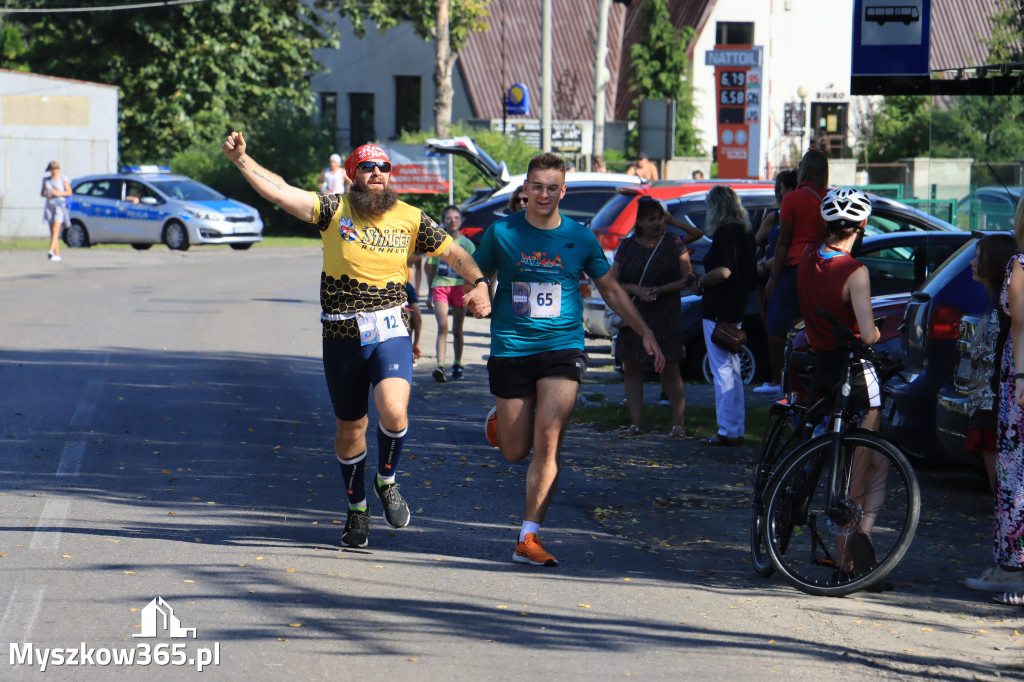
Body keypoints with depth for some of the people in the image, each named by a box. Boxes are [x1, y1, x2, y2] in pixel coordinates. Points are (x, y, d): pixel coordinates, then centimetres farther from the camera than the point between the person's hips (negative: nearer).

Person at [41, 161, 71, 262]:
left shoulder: (63, 179, 1)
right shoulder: (46, 179, 13)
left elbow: (69, 192, -1)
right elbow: (42, 192, 18)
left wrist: (58, 193, -15)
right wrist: (45, 195, -5)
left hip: (60, 206, -5)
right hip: (49, 207, 5)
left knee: (55, 230, -19)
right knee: (52, 232, 2)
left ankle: (51, 251, -32)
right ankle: (57, 255, 6)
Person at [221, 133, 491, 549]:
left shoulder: (410, 218, 3)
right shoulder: (335, 209, -1)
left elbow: (455, 254, 9)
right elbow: (280, 191, -10)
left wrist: (479, 285, -8)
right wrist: (241, 161, -20)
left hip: (390, 331, 0)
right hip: (342, 338, 0)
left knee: (393, 412, -23)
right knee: (350, 429, 10)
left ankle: (387, 482, 6)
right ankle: (357, 509, 31)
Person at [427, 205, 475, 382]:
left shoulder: (467, 244, 8)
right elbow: (432, 269, 15)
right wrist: (430, 292, 13)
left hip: (460, 286, 0)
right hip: (440, 286, 0)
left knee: (457, 329, 6)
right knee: (442, 326, -15)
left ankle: (457, 364, 20)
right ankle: (440, 366, -23)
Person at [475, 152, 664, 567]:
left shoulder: (580, 238, 4)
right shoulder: (502, 233, 0)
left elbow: (610, 289, 16)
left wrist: (646, 334, 14)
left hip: (562, 347, 0)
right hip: (510, 349, 0)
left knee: (548, 439, -18)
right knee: (515, 453, 4)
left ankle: (528, 539, -13)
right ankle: (500, 419, 43)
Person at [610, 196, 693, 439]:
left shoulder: (674, 244, 4)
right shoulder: (626, 246, 8)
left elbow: (687, 279, 0)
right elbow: (613, 282, 7)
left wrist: (661, 290, -13)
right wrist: (637, 290, -10)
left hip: (666, 316, -3)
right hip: (633, 316, 3)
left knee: (670, 371, -5)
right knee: (632, 369, 3)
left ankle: (679, 423, 2)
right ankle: (636, 423, 9)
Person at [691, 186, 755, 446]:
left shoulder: (724, 232, -15)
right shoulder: (745, 233, 12)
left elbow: (723, 271, -27)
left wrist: (700, 281, -11)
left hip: (718, 309, -10)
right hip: (737, 308, 10)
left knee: (722, 369, -7)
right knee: (733, 370, 16)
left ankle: (728, 431, -6)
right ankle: (737, 429, 21)